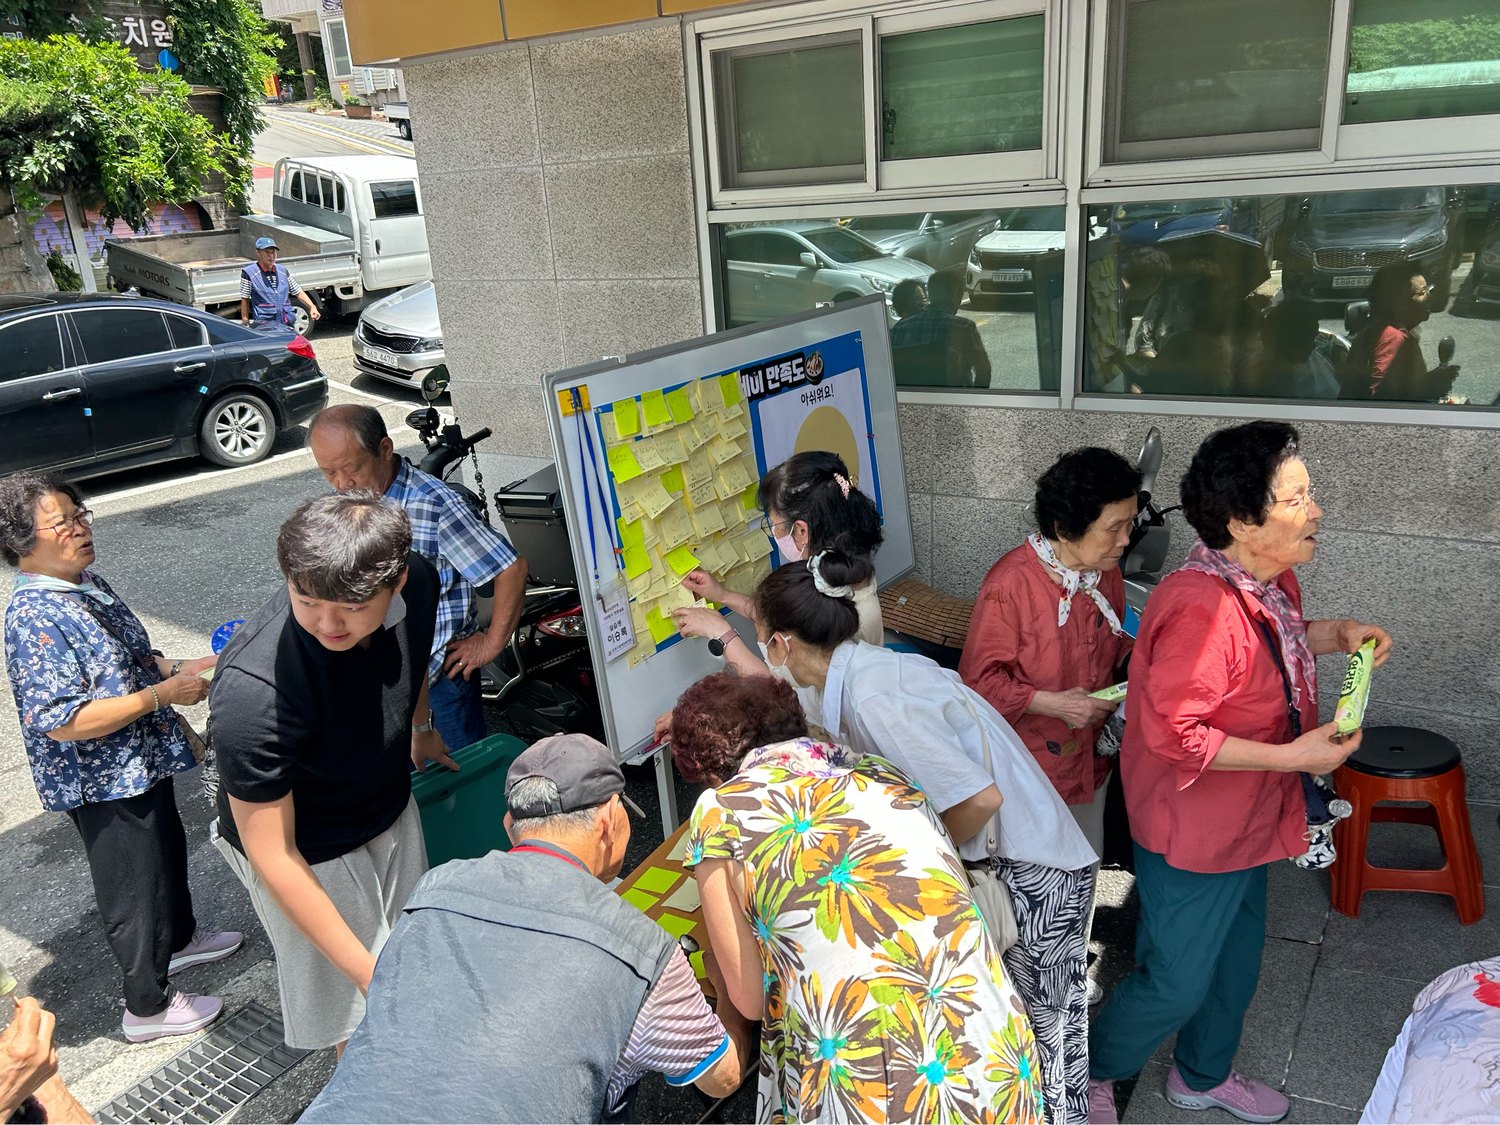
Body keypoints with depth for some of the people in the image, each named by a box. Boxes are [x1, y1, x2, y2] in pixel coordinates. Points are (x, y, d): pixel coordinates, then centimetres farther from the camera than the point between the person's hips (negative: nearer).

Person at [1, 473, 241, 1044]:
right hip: (105, 786, -9)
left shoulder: (88, 581, 2)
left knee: (168, 853, 28)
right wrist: (163, 694, -28)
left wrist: (178, 668, -2)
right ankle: (147, 1007, 28)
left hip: (142, 764, 9)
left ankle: (180, 937, 53)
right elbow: (62, 721, -31)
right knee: (136, 888, 8)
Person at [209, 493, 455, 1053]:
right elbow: (271, 856, -30)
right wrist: (368, 972, -26)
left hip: (392, 811, 6)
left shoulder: (416, 580, -23)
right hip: (309, 856, -6)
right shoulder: (251, 691, -41)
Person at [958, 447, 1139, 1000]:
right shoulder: (1010, 583, -27)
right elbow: (981, 680, -20)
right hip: (1032, 763, -7)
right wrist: (1052, 702, -28)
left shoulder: (1105, 570, -5)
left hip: (1090, 753, 7)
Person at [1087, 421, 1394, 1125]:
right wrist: (1293, 756, -28)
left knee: (1236, 961, 26)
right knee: (1176, 983, 7)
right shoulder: (1203, 608, -33)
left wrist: (1336, 635, 2)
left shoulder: (1271, 581, -1)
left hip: (1246, 823, 10)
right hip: (1191, 835, -9)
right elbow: (1173, 733, -32)